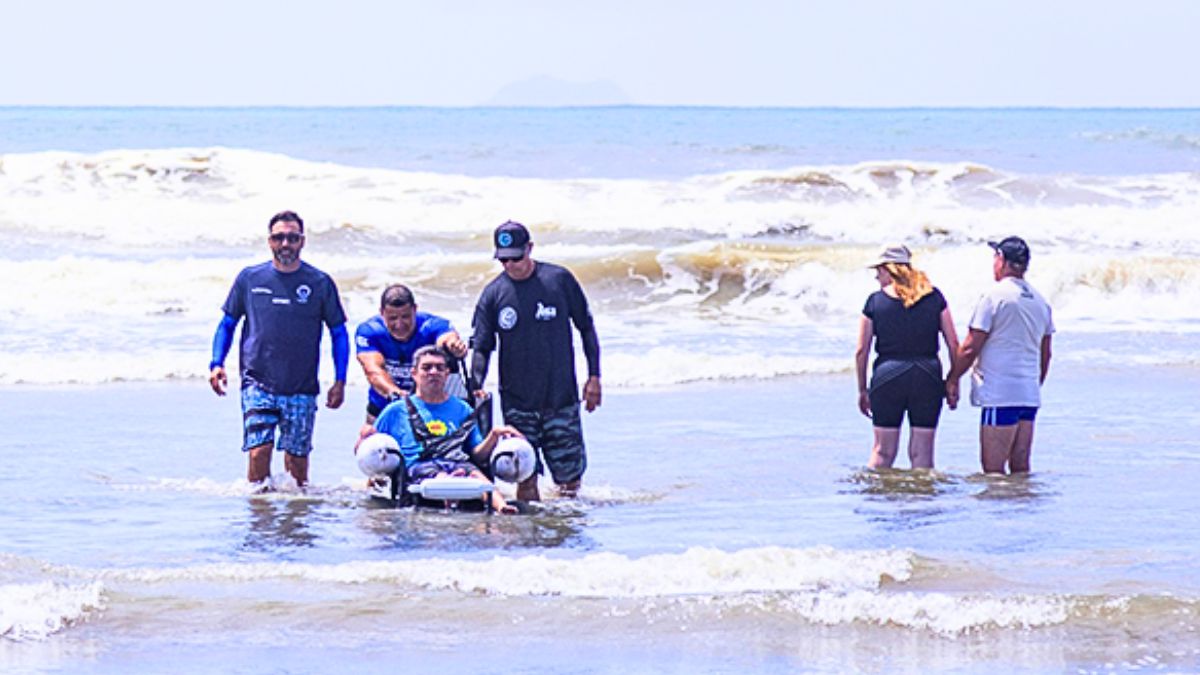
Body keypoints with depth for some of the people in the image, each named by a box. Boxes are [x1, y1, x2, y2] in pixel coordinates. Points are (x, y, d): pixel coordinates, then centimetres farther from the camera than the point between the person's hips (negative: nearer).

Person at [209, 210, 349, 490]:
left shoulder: (320, 283, 3)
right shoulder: (249, 278, 5)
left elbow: (339, 333, 10)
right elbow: (228, 323, 14)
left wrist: (340, 381, 2)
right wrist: (217, 364, 1)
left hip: (302, 388, 0)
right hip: (258, 382, 0)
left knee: (297, 456, 2)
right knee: (259, 450, -14)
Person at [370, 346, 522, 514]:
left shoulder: (462, 410, 28)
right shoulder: (396, 410, 22)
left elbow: (478, 456, 20)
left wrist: (494, 435, 2)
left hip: (459, 464, 1)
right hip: (418, 466, -1)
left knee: (475, 474, -33)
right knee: (437, 475, -37)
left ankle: (501, 505, -60)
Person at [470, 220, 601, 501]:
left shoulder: (559, 279, -1)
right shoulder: (493, 294, 0)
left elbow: (586, 327, 8)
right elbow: (481, 347, 1)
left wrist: (594, 376, 4)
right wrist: (476, 387, -16)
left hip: (561, 395, 0)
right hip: (517, 401, 0)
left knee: (569, 475, 2)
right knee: (525, 478, -6)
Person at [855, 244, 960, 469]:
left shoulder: (875, 301, 1)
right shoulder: (934, 297, 5)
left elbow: (861, 351, 2)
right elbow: (953, 344, 3)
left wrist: (862, 390, 11)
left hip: (887, 377, -1)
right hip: (928, 378, 1)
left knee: (882, 452, 8)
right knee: (922, 453, 5)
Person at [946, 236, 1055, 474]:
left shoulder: (995, 297, -9)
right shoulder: (1040, 301, 13)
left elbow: (970, 348, -9)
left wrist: (952, 380, 2)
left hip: (1000, 396, -7)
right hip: (1030, 396, 7)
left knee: (993, 469, -7)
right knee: (1020, 467, 9)